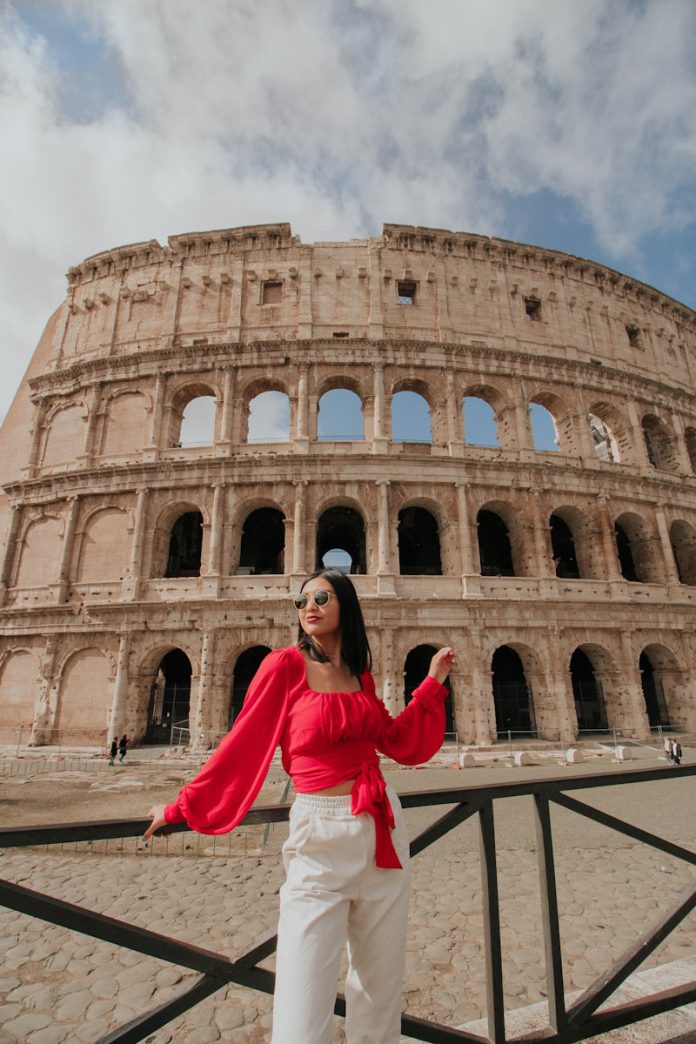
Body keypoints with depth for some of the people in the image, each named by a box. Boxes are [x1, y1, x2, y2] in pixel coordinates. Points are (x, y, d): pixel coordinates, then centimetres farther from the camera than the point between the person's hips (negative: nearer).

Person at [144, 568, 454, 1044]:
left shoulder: (359, 674, 4)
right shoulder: (285, 665, -10)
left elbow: (401, 744, 10)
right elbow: (242, 744, -6)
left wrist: (433, 682, 7)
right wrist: (182, 807, -2)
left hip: (383, 831, 5)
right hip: (321, 838, -5)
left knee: (381, 986, 19)